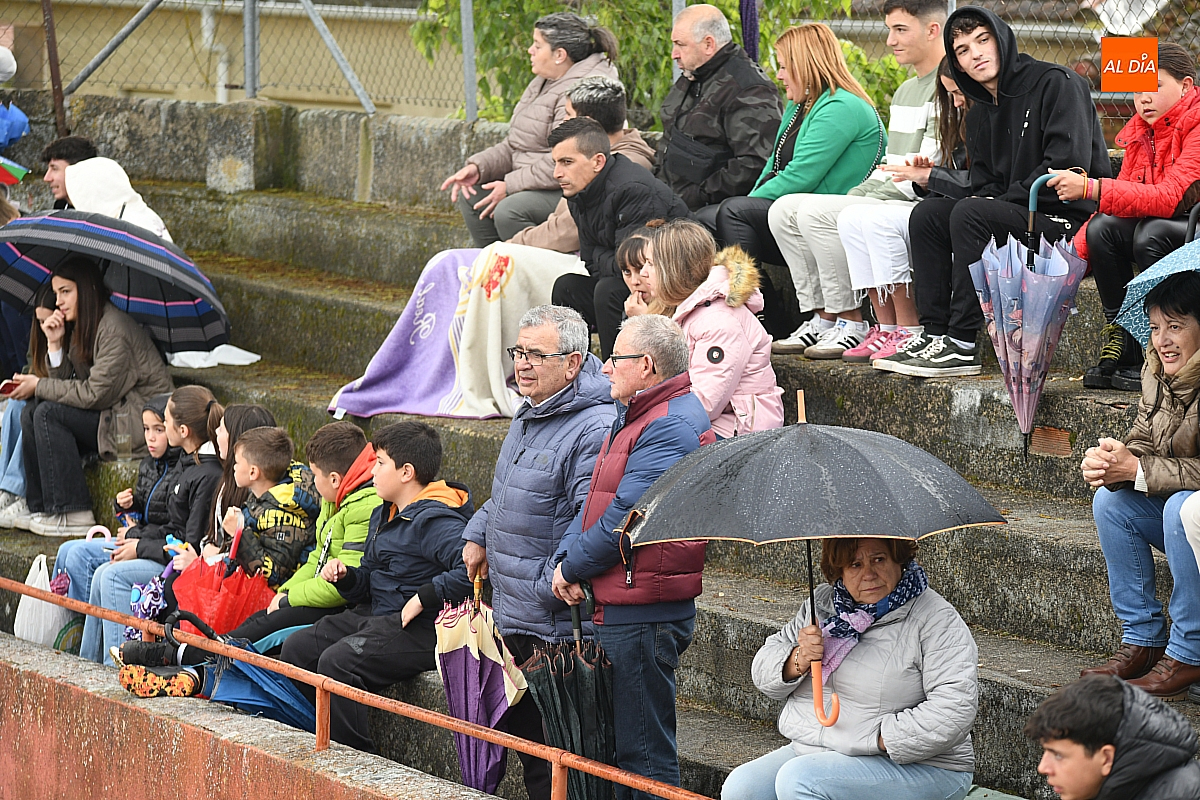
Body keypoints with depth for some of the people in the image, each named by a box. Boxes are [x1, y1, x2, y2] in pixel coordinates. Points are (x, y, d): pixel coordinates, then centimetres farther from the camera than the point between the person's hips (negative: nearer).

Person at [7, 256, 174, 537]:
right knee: (31, 414, -1)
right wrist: (55, 344, -5)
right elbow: (69, 384, 7)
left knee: (49, 413, -21)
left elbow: (95, 394, -21)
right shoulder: (82, 328, 13)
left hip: (142, 418, -10)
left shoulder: (113, 329, -18)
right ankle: (40, 507, -2)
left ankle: (73, 515, -20)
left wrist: (39, 386, -14)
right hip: (113, 412, 10)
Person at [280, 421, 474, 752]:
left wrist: (424, 597, -27)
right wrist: (344, 575, 1)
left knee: (338, 661, -28)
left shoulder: (435, 521, -17)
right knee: (297, 647, 5)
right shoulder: (383, 515, 15)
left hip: (421, 628, -11)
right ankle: (318, 742, 13)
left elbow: (471, 569, -33)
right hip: (375, 616, 11)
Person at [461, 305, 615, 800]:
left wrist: (551, 583, -25)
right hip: (511, 619, 10)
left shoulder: (595, 429, -19)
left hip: (555, 627, -10)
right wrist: (478, 535, 18)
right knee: (519, 730, 19)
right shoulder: (527, 416, 13)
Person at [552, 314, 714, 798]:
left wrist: (572, 567, -8)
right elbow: (595, 501, 14)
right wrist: (566, 557, -3)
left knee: (645, 757, -5)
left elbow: (623, 518, -20)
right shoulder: (632, 418, 17)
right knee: (621, 745, 18)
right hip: (616, 608, 11)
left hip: (643, 615, -11)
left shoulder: (670, 427, -17)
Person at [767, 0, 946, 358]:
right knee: (783, 210, 2)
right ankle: (822, 318, -2)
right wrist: (853, 198, 9)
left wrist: (867, 204, -17)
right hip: (883, 202, 10)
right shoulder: (905, 92, 24)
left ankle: (851, 323, -18)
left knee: (816, 212, -26)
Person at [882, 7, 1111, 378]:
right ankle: (935, 332, -11)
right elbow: (985, 184, 18)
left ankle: (962, 345, -28)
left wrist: (1003, 201, -17)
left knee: (970, 214, -27)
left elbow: (1069, 165, -18)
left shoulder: (1056, 84, -9)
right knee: (927, 214, -3)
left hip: (1071, 217, -9)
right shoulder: (980, 115, 17)